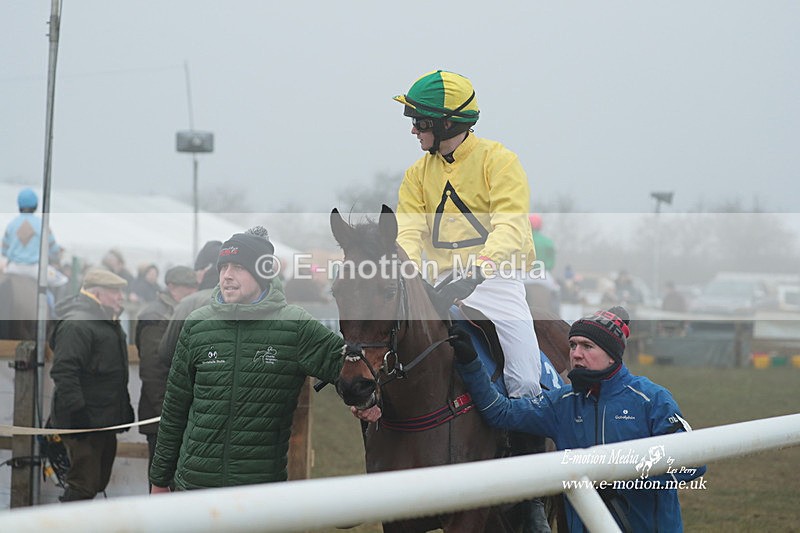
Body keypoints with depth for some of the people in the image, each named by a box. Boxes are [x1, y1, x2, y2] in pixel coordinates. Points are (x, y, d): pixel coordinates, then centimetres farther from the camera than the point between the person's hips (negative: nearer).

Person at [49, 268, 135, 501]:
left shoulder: (109, 322, 19)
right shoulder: (76, 324, -16)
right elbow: (64, 371, -24)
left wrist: (125, 408, 24)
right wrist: (76, 412, -28)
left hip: (104, 420, 10)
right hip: (84, 420, -10)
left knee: (99, 481, 14)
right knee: (84, 484, -12)